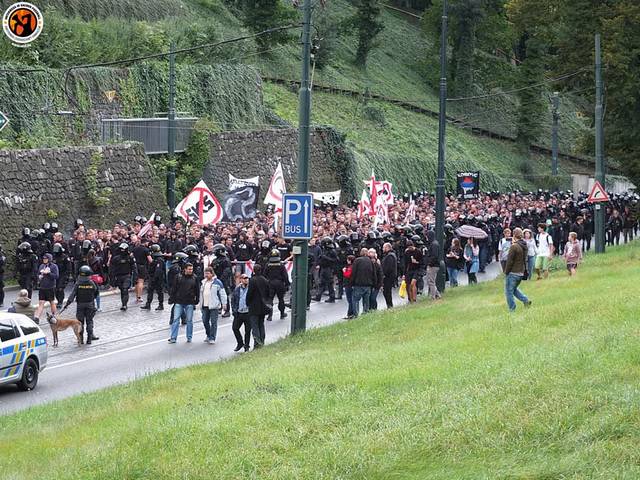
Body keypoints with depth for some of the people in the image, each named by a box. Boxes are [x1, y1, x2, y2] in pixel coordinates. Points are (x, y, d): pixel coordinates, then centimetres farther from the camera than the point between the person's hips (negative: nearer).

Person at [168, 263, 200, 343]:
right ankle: (173, 338, 2)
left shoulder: (194, 278, 3)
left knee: (189, 321, 7)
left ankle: (189, 338, 18)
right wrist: (171, 299, 0)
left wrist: (197, 300, 6)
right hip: (179, 302, -1)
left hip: (190, 303, 1)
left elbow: (197, 290, 10)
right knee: (175, 319, -2)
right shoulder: (179, 277, 0)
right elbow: (173, 288, 3)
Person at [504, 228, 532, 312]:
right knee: (514, 289, 25)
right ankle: (526, 300, 9)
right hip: (521, 272, 8)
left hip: (513, 273, -8)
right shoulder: (524, 246, 7)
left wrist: (506, 272, -9)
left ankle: (512, 310, 2)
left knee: (509, 292, 2)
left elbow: (510, 261, -16)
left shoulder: (514, 247, -18)